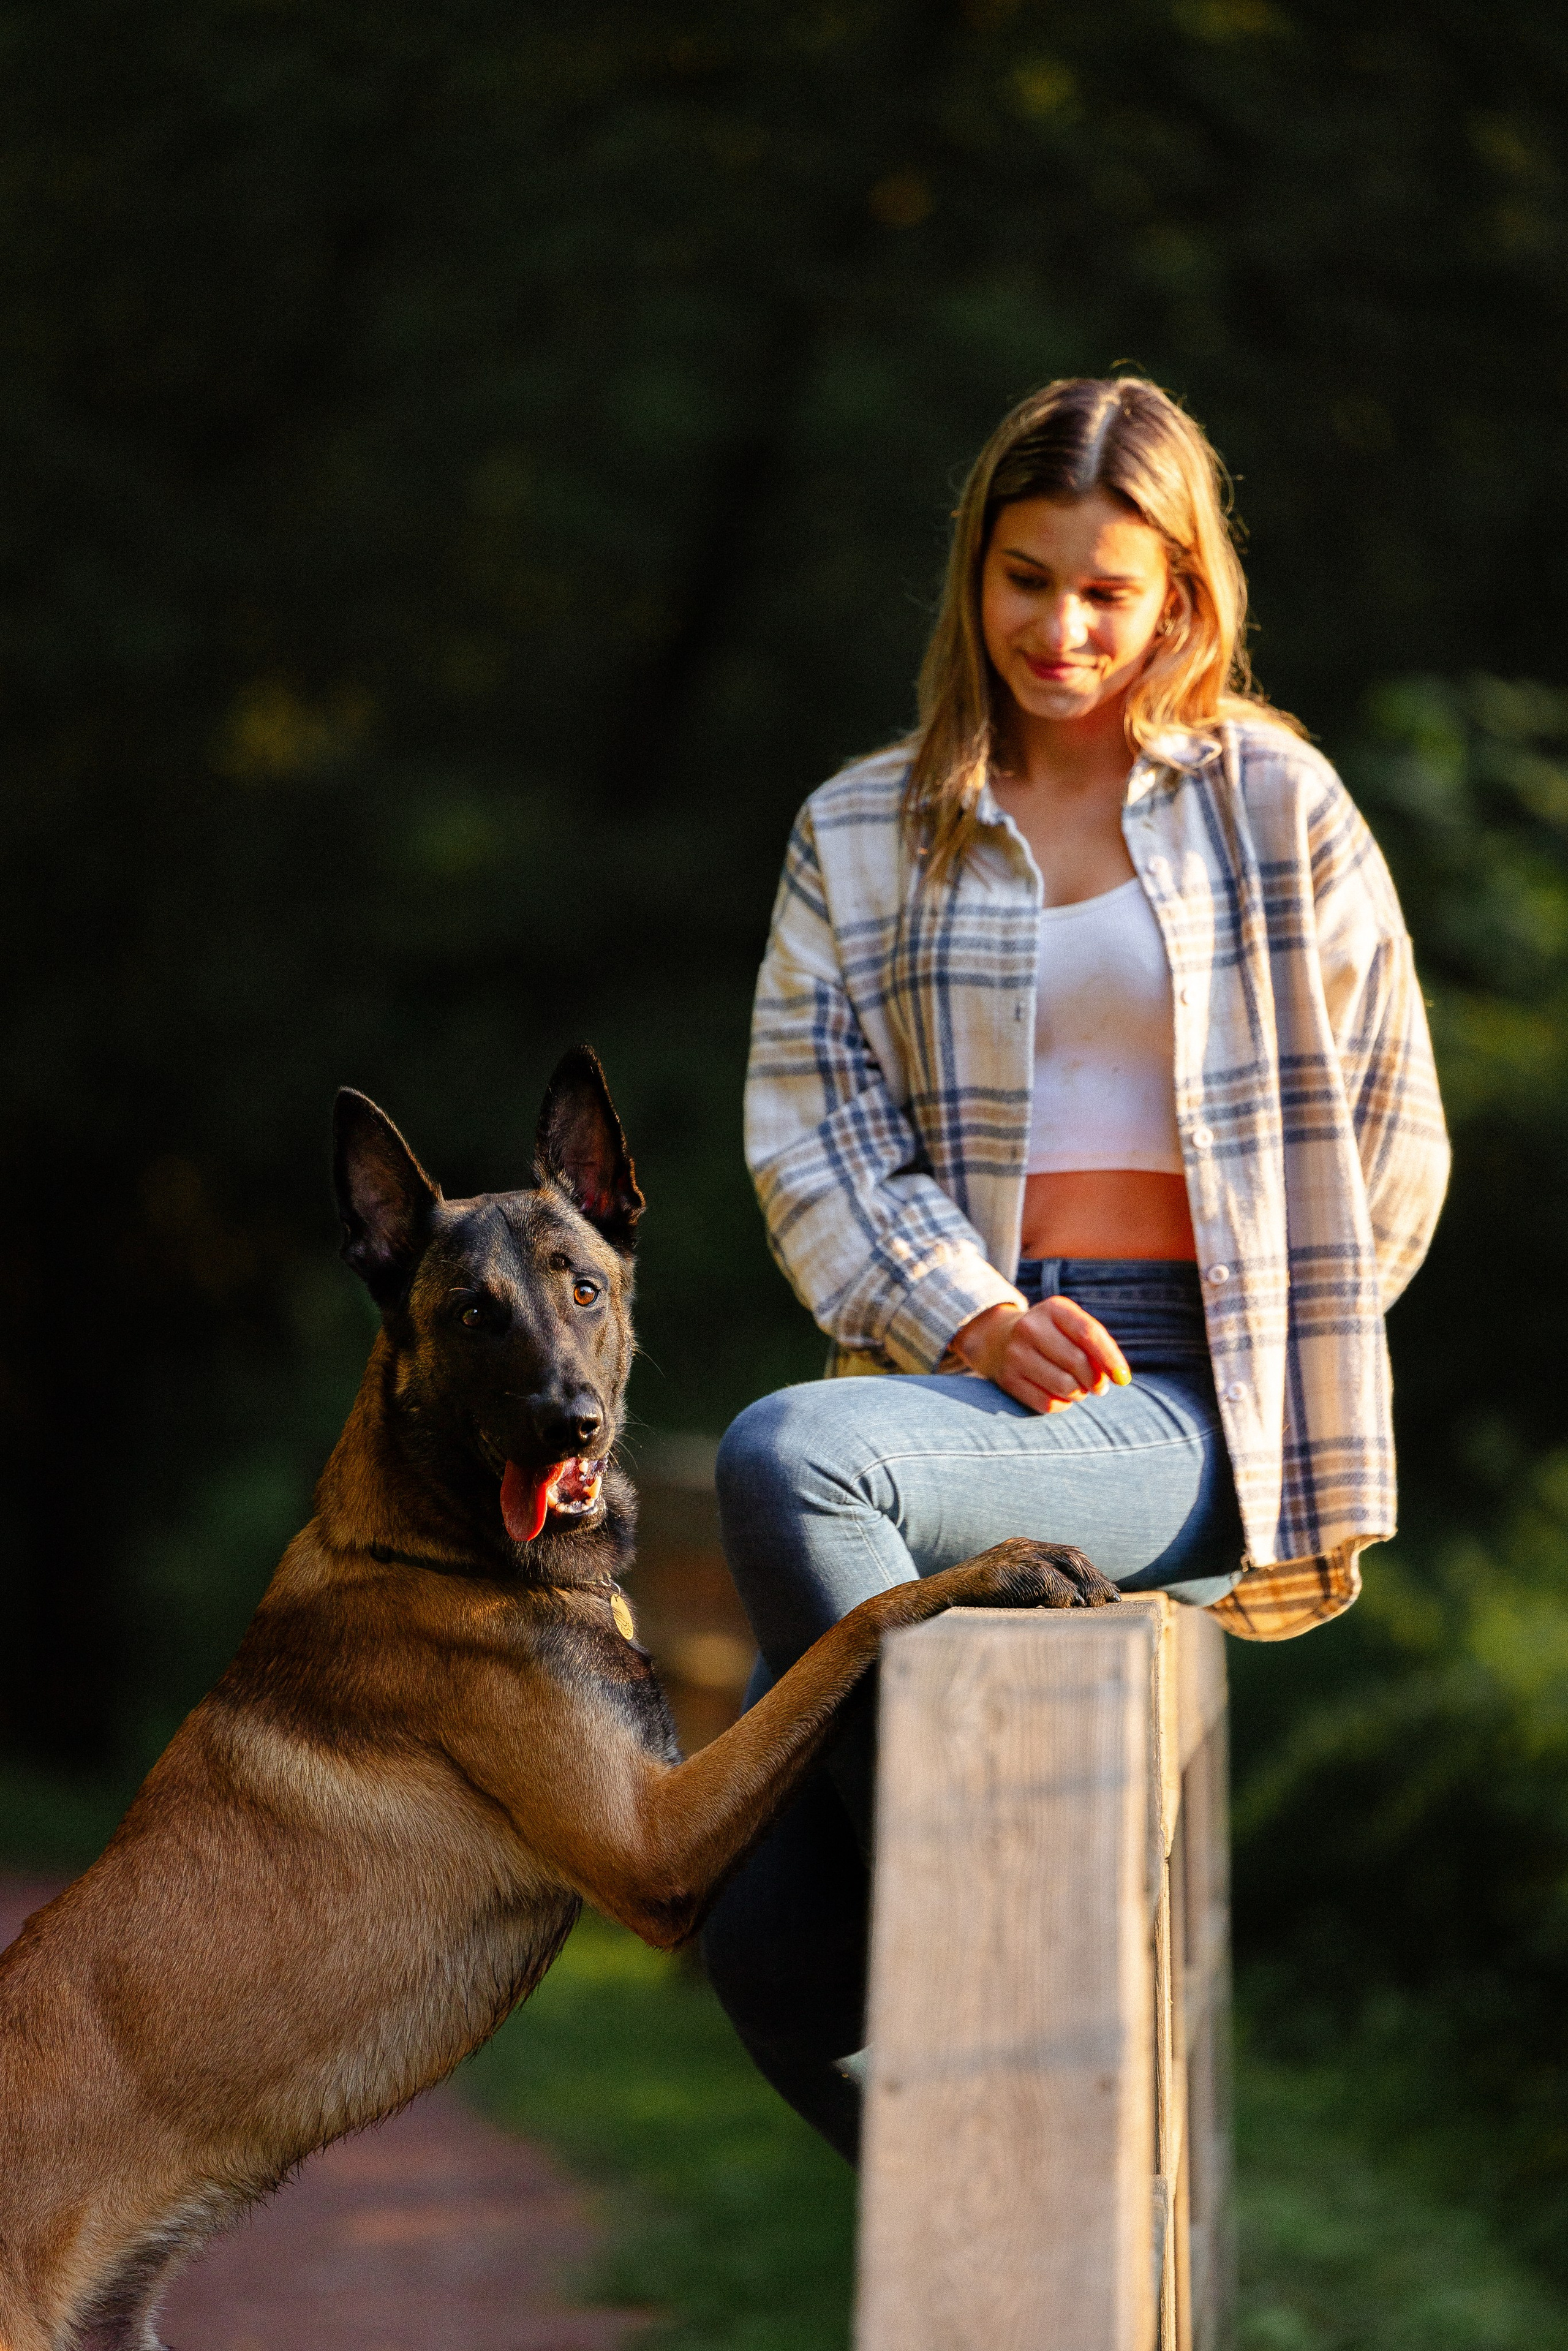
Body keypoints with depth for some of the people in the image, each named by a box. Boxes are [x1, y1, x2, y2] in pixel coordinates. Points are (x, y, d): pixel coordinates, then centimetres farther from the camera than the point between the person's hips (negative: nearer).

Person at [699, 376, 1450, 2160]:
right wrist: (967, 1321, -11)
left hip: (1176, 1410, -3)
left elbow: (1389, 1132, 11)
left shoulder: (1274, 804, 9)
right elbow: (805, 1126, 6)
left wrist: (1256, 1367, 0)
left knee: (790, 1462, -34)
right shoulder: (860, 833, 16)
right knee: (768, 1937, -18)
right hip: (957, 1390, 3)